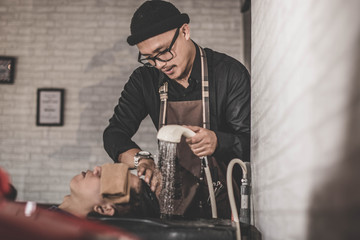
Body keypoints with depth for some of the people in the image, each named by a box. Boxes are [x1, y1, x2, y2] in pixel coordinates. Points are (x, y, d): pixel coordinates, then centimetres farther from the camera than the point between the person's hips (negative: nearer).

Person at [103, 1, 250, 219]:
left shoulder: (229, 72, -9)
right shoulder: (145, 79, 1)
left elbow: (252, 140, -10)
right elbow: (115, 133, 0)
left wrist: (218, 142, -32)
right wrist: (142, 160, -21)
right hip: (176, 200, 3)